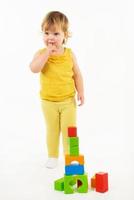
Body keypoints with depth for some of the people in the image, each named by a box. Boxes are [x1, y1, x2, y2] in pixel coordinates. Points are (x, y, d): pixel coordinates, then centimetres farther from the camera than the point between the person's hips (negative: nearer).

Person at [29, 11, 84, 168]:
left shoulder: (69, 54, -6)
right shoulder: (41, 53, -10)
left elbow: (77, 74, 2)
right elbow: (34, 69, -29)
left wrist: (80, 92, -4)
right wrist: (47, 52, -31)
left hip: (68, 99, 0)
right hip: (48, 101, 0)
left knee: (69, 129, 5)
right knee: (52, 130, 13)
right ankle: (52, 156, 28)